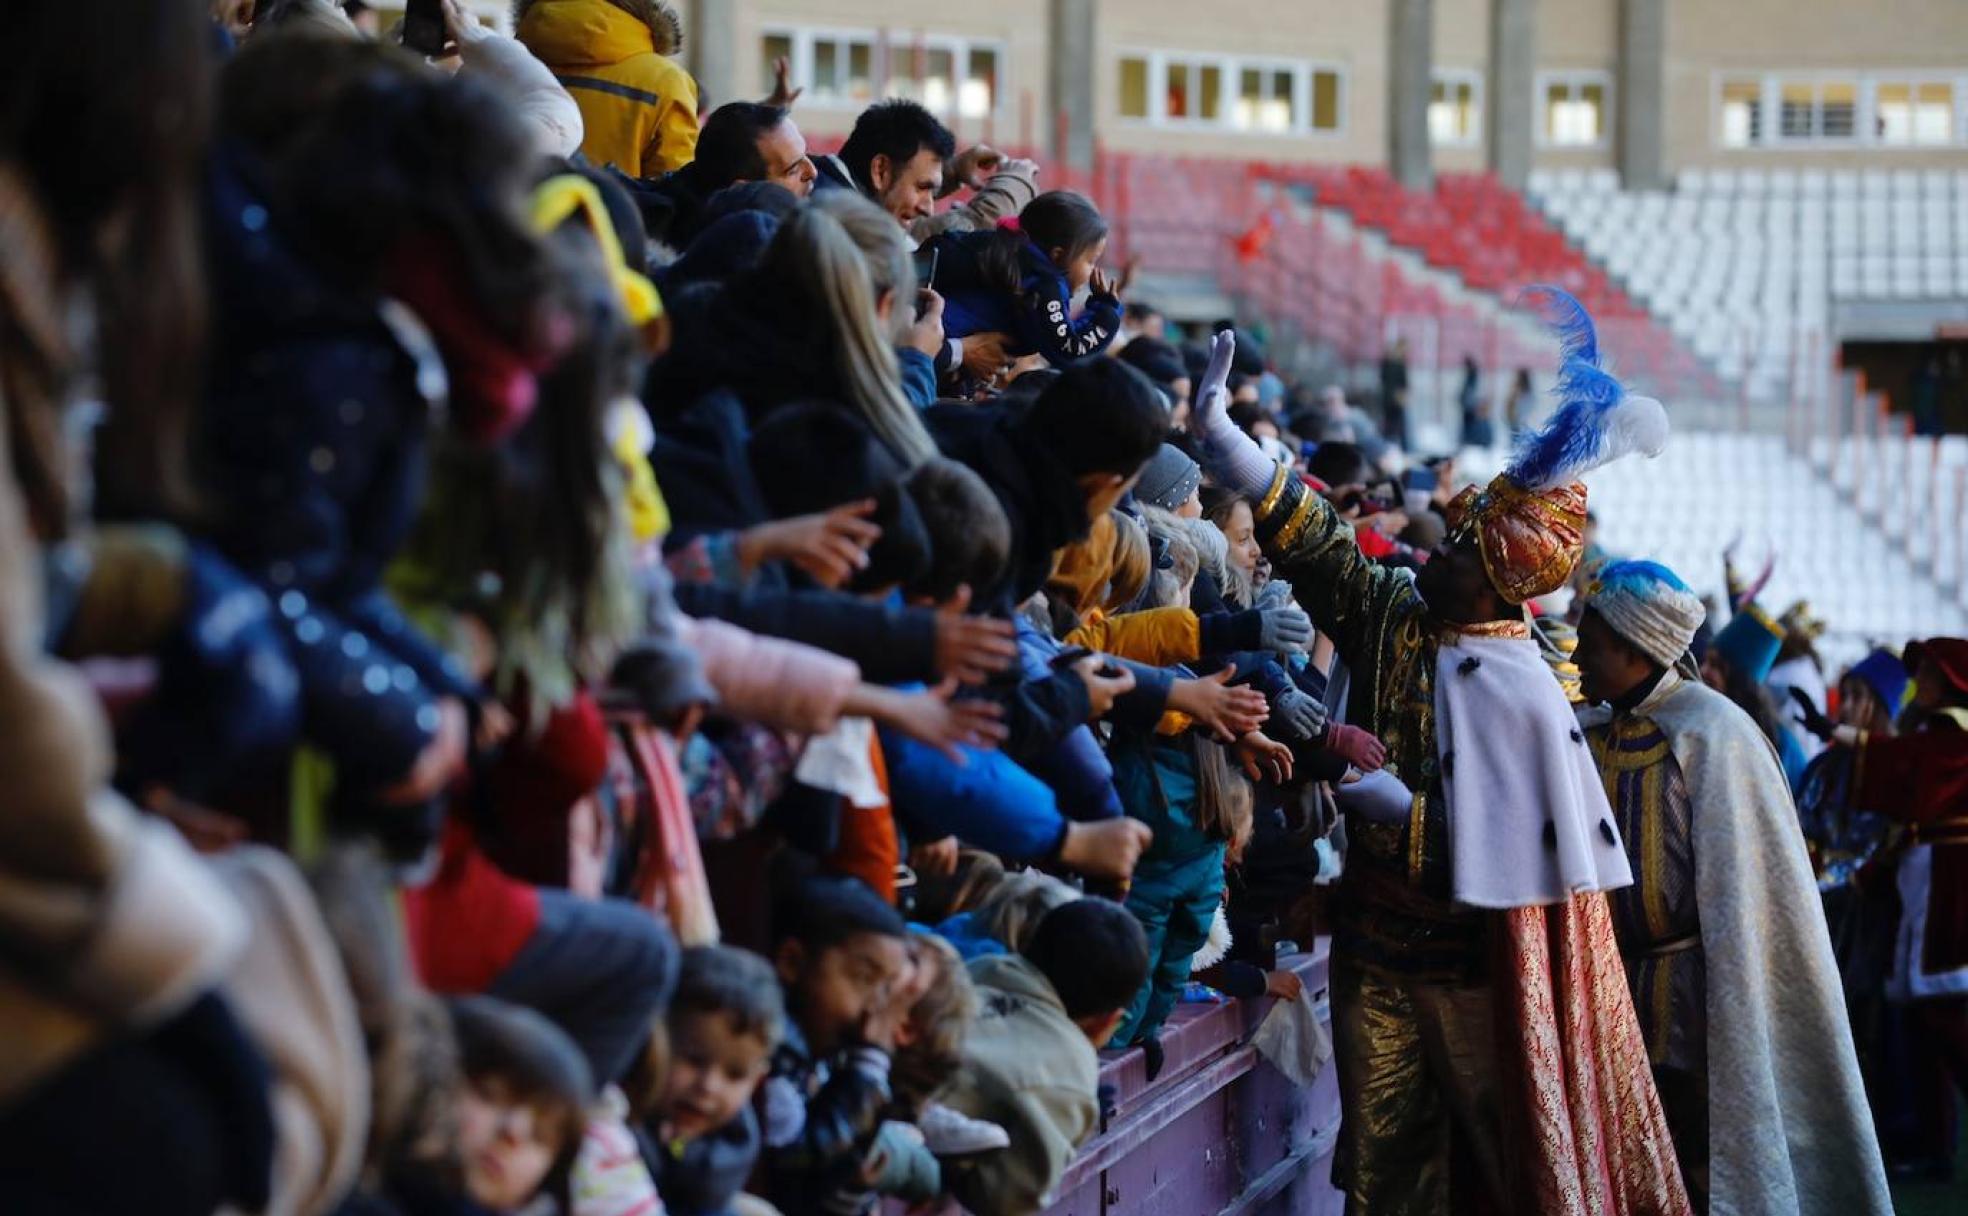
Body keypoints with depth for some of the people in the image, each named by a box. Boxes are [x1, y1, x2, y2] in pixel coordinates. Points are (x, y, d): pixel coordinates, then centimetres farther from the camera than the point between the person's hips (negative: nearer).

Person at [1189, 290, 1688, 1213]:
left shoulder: (1518, 696, -10)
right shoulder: (1394, 614, 0)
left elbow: (1482, 851, -10)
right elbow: (1303, 531, -4)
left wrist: (1360, 782, -12)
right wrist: (1215, 426, -13)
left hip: (1472, 968, -4)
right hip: (1375, 952, 4)